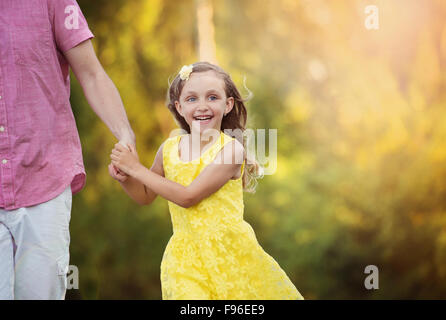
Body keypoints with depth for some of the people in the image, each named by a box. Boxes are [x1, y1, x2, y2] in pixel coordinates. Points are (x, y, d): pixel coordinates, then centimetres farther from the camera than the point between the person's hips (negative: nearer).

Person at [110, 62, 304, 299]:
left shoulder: (231, 149, -13)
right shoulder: (169, 149, 3)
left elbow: (188, 196, -20)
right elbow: (145, 197, 17)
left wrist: (137, 169, -14)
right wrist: (124, 176, -4)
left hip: (230, 251, -3)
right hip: (186, 257, 3)